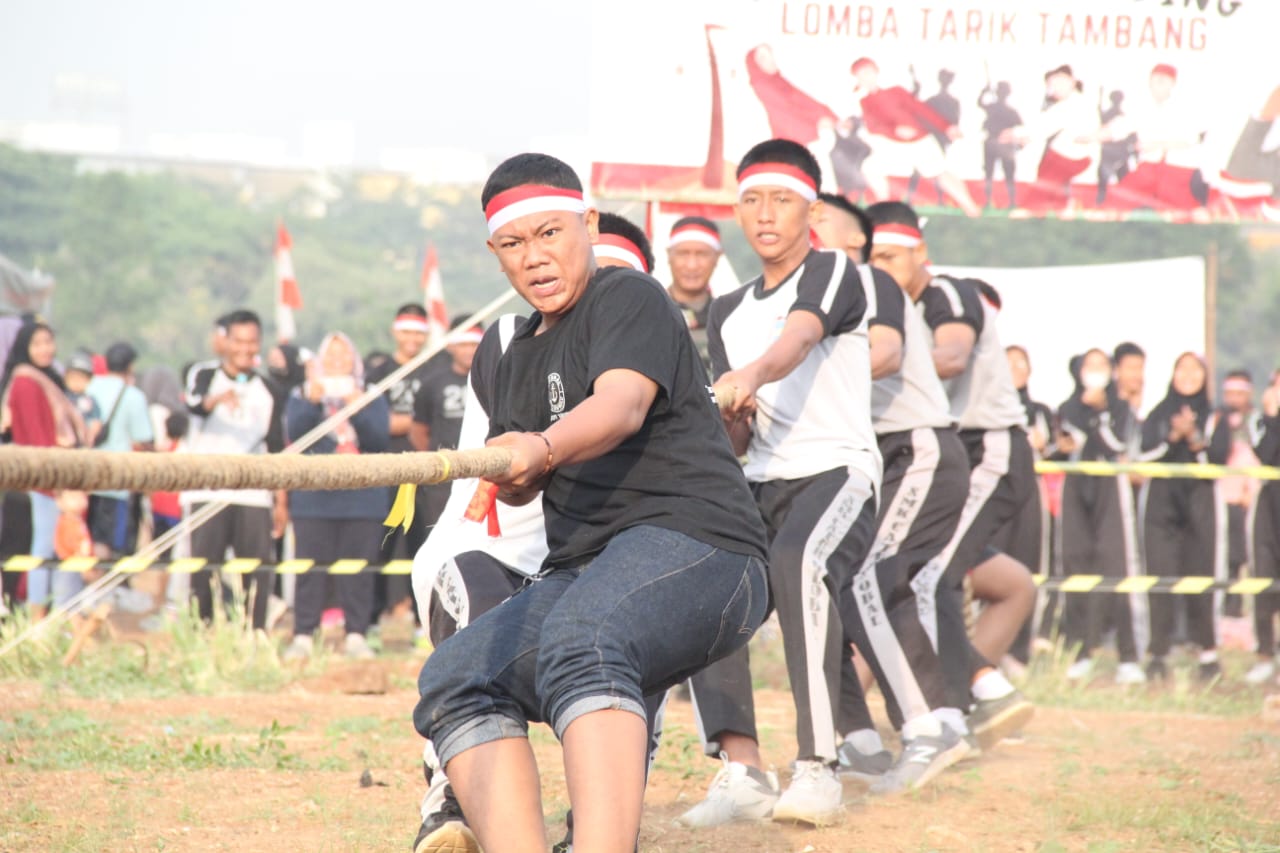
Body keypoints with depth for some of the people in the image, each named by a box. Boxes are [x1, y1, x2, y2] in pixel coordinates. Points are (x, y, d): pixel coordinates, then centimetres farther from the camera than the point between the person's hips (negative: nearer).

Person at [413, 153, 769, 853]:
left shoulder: (629, 298, -2)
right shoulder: (503, 357, 21)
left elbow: (623, 404, -22)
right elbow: (516, 486, 26)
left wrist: (545, 447, -42)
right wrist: (512, 472, 2)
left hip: (694, 540, -9)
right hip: (578, 571, 9)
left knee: (579, 640, -37)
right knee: (454, 679, -10)